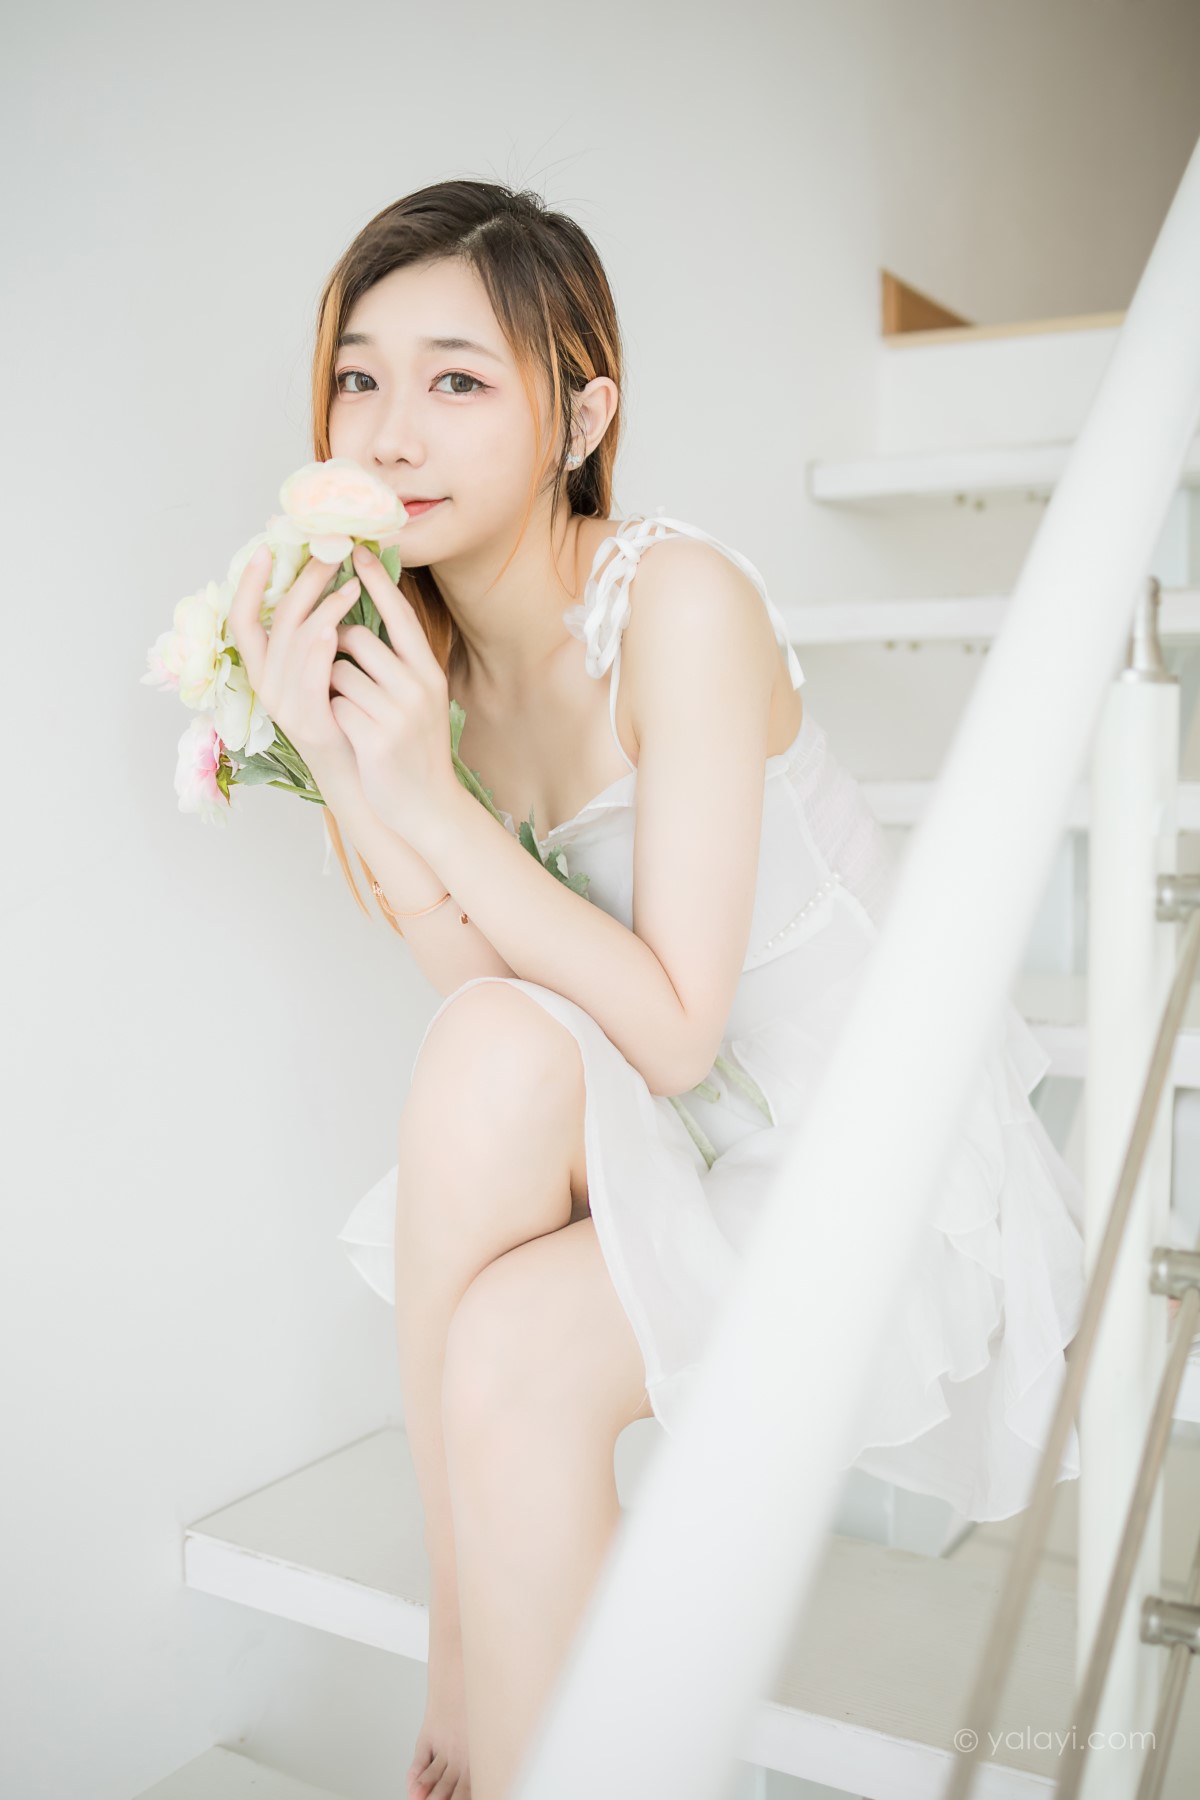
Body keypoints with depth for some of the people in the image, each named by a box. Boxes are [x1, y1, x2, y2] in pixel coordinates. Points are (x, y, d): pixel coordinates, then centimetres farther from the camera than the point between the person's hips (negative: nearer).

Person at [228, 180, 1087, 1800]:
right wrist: (340, 764, -18)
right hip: (695, 1146, 6)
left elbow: (674, 1030, -23)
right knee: (496, 1038, -25)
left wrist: (428, 798, -25)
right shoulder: (437, 634, 1)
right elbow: (488, 984, -8)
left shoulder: (679, 600, -20)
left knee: (507, 1356, -27)